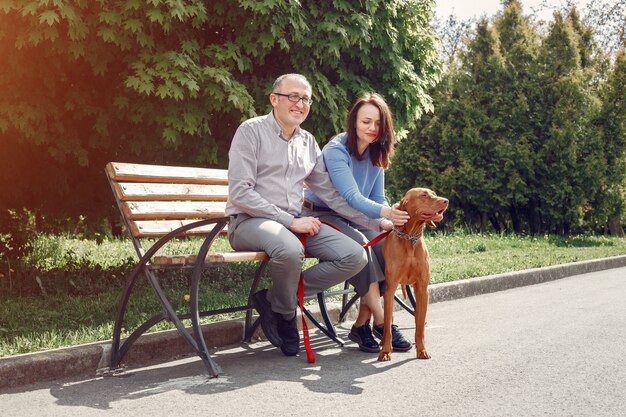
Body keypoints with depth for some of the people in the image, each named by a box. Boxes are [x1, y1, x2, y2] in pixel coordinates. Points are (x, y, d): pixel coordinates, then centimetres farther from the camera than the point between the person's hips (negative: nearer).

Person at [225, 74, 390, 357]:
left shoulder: (308, 142, 15)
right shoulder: (251, 131, -4)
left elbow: (330, 193, 18)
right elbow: (240, 193, -13)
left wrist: (375, 221, 8)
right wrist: (290, 221, -18)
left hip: (296, 223, 7)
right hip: (250, 222, -6)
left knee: (355, 257, -12)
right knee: (290, 250, -39)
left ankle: (272, 299, -6)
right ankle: (285, 314, -6)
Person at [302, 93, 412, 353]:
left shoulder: (375, 154, 4)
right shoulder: (336, 150, -19)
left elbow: (378, 199, 5)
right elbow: (352, 196, -30)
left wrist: (393, 217, -17)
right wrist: (383, 212, -48)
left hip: (352, 219, 6)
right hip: (320, 216, -6)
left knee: (383, 246, -23)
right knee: (359, 244, -33)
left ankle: (362, 324, -17)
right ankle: (381, 322, -27)